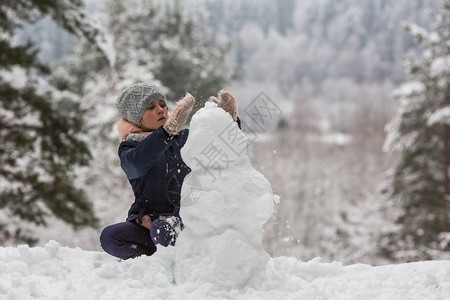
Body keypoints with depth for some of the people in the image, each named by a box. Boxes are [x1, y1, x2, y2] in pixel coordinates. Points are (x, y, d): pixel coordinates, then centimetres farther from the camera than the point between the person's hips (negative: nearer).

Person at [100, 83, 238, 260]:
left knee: (164, 228, -37)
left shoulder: (183, 138, 15)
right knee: (109, 236, -27)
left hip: (186, 220, -1)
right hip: (148, 221, 1)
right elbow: (137, 162, -21)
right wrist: (169, 129, -34)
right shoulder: (128, 150, 6)